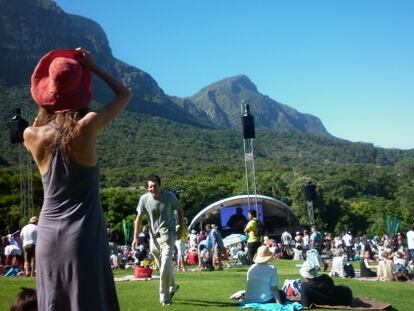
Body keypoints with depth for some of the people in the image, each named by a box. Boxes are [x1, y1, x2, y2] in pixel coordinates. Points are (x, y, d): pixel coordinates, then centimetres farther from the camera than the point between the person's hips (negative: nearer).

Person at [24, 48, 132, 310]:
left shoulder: (33, 136, -2)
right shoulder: (86, 128, -12)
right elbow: (124, 94, 3)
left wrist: (50, 92, 19)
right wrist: (92, 67, 10)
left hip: (48, 237, 4)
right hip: (83, 238, -4)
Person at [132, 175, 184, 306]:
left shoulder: (169, 196, -11)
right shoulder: (144, 199, -6)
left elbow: (180, 211, 4)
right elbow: (139, 218, 2)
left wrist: (181, 229, 0)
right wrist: (135, 237, -2)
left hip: (168, 235, -3)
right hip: (154, 236, 3)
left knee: (165, 266, -14)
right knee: (164, 266, 17)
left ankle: (164, 297, -4)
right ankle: (173, 286, 43)